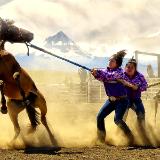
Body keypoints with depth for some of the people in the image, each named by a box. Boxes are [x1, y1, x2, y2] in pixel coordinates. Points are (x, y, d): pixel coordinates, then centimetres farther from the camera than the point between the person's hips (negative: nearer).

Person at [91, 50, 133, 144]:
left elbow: (110, 76, -32)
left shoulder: (119, 72, -15)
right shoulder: (107, 70, 4)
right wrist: (96, 74, -33)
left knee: (118, 120, -20)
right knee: (100, 117, 1)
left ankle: (130, 137, -7)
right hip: (111, 100, 7)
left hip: (121, 100, -7)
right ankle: (101, 138, 13)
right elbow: (101, 77, -13)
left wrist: (98, 72, -38)